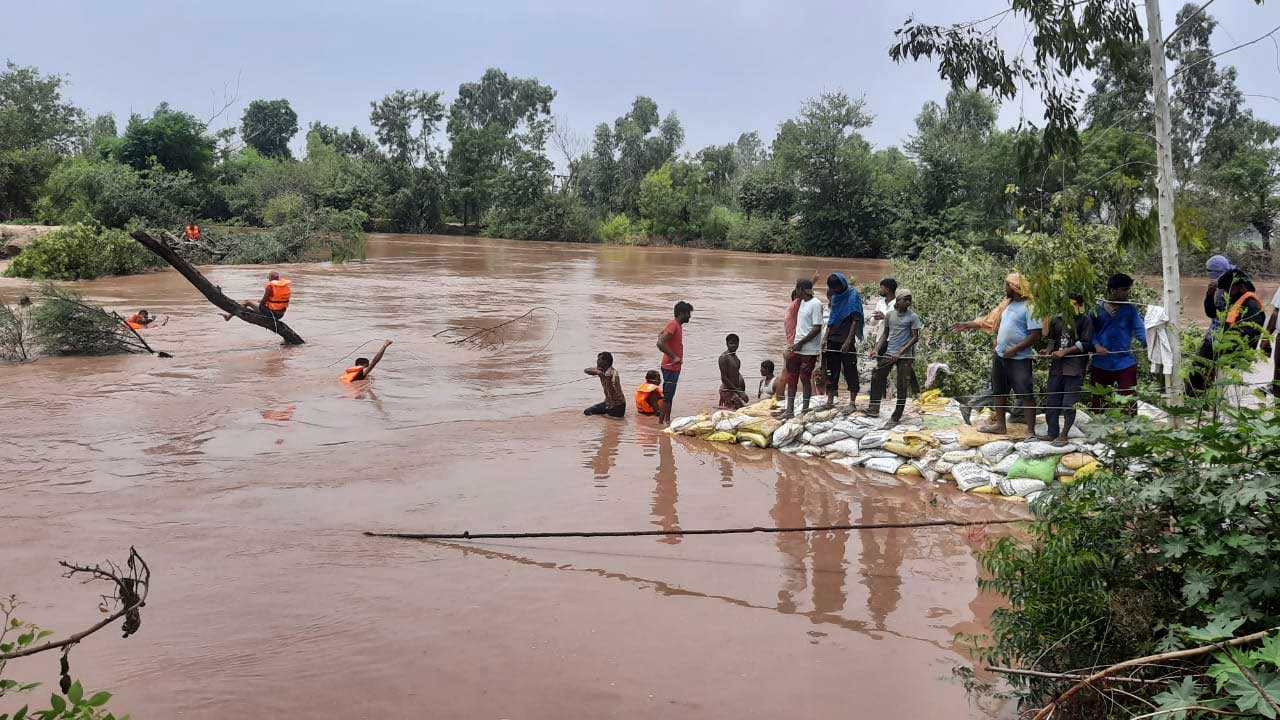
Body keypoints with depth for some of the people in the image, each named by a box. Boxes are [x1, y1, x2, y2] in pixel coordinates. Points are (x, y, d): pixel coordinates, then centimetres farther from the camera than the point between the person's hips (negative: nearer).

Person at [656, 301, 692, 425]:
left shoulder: (677, 325, 12)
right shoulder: (673, 325, -18)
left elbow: (661, 335, 26)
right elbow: (660, 343, -28)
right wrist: (674, 357, -22)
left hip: (674, 367, 10)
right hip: (670, 367, -10)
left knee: (669, 396, 15)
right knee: (667, 397, -8)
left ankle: (667, 421, 22)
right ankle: (661, 423, -7)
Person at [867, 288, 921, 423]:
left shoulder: (913, 317, -6)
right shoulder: (889, 315, 6)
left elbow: (915, 338, -9)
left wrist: (900, 353, -17)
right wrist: (876, 350, 1)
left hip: (905, 356, -4)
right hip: (888, 354, 4)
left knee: (902, 386, -1)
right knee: (877, 378, 4)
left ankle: (897, 415, 7)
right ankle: (873, 409, 13)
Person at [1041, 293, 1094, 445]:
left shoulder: (1085, 320, -2)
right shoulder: (1057, 320, 11)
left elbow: (1085, 343, -8)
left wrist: (1064, 352, -13)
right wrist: (1048, 350, 1)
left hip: (1075, 367, -5)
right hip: (1057, 366, 5)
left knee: (1069, 404, -5)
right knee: (1051, 401, 4)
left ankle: (1063, 435, 3)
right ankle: (1052, 433, 13)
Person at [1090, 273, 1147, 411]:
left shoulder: (1130, 309, 1)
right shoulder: (1097, 309, 1)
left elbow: (1139, 329, -8)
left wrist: (1149, 344, -26)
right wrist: (1096, 345, -16)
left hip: (1125, 362, -1)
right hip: (1101, 363, 1)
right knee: (1097, 400, 11)